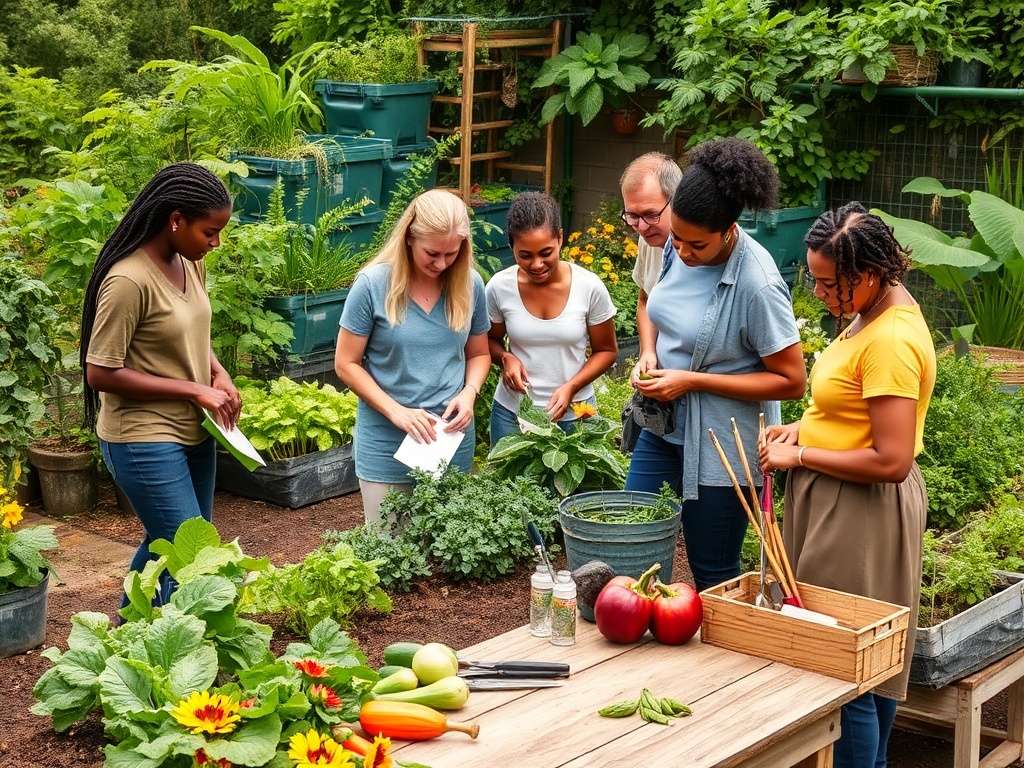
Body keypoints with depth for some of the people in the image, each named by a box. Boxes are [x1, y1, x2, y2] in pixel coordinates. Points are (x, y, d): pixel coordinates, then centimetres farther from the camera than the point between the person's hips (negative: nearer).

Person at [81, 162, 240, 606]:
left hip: (193, 433, 9)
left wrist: (219, 373, -2)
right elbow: (100, 373, -21)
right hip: (145, 440, -9)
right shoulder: (129, 281, -23)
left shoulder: (190, 264, 2)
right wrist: (194, 390, -19)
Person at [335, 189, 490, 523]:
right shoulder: (373, 285, -11)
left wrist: (469, 393, -9)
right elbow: (346, 364, -6)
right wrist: (396, 411, -16)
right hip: (387, 444, -3)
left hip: (452, 438, 3)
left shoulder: (470, 285, -1)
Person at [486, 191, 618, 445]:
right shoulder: (499, 287, -10)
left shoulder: (590, 287, -13)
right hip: (512, 413, 1)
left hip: (574, 413, -1)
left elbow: (606, 351, -1)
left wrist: (571, 387, -16)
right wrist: (505, 358, -14)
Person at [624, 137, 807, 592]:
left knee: (713, 572, 7)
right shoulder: (679, 249, -4)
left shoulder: (756, 283, -25)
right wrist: (650, 358, -4)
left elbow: (791, 381, -20)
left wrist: (691, 380, -21)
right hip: (666, 426, 7)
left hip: (723, 445, -7)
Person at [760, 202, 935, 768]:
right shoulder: (878, 313, 6)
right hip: (839, 503, 10)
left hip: (861, 510, -10)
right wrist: (806, 426, 6)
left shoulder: (890, 341, -24)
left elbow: (891, 461, -27)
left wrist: (800, 456, -17)